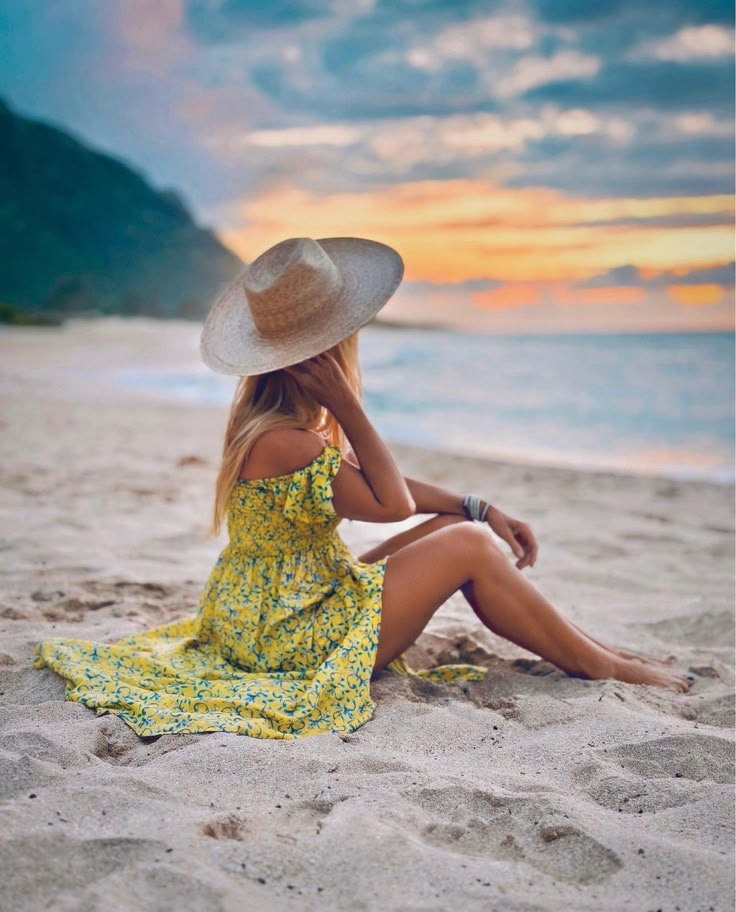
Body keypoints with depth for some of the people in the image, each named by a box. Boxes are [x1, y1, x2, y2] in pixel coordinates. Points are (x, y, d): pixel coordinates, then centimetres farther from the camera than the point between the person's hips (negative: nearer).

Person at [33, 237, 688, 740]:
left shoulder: (272, 418, 3)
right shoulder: (286, 442, -28)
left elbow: (378, 483, 9)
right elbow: (392, 503, -22)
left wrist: (481, 508, 4)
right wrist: (347, 406, -25)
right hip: (288, 634, -10)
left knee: (457, 524, 8)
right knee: (469, 546, -12)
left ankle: (579, 643, 14)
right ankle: (599, 666, 3)